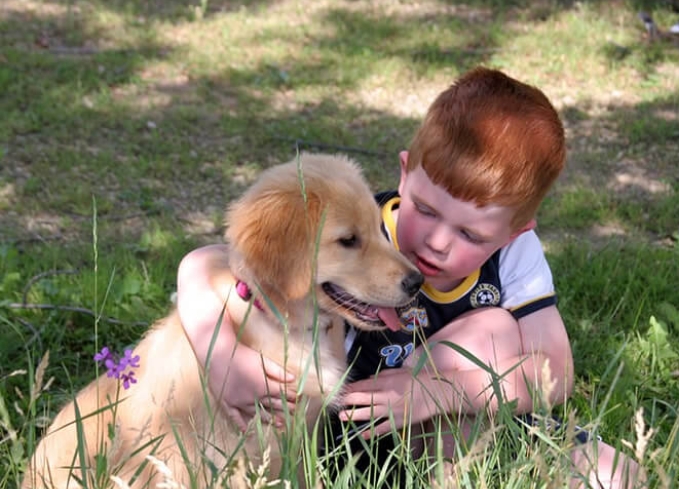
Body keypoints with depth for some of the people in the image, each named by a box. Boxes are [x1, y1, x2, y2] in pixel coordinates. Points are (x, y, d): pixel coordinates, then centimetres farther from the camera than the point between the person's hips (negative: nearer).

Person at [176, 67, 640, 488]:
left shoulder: (515, 252, -15)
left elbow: (556, 375, -20)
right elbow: (202, 266, -27)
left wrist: (443, 391, -33)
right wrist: (223, 358, -45)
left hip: (479, 431, 3)